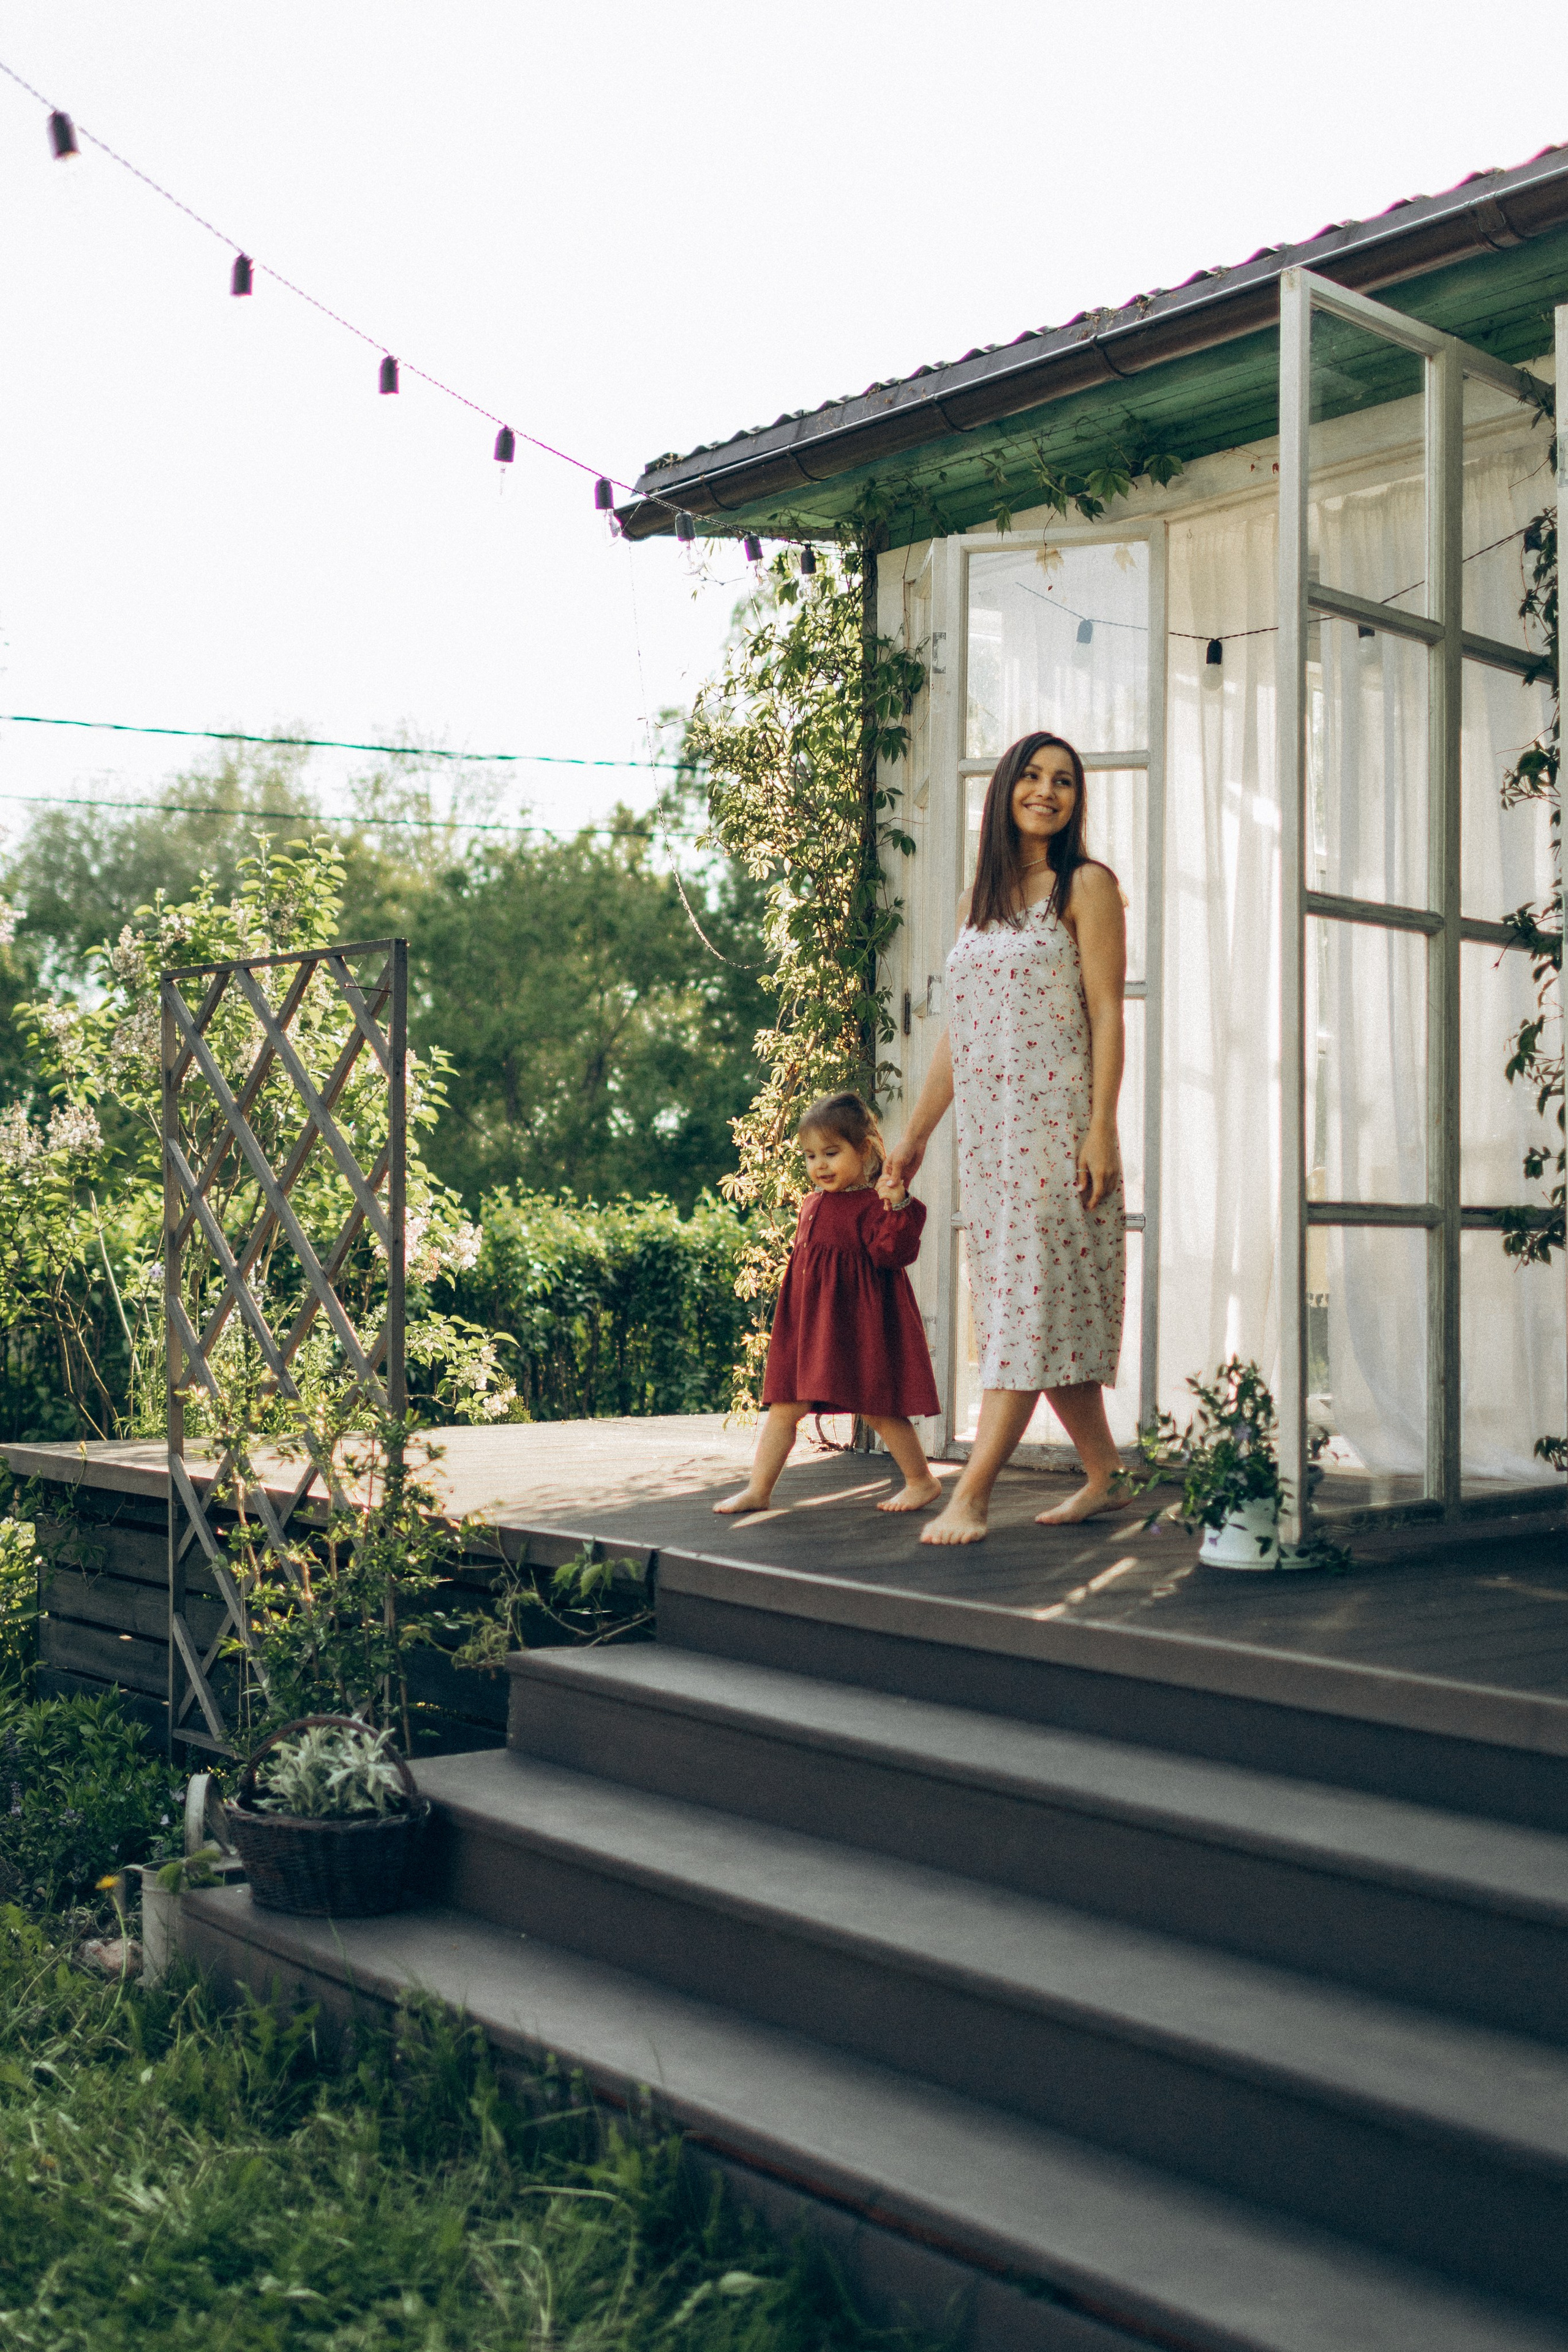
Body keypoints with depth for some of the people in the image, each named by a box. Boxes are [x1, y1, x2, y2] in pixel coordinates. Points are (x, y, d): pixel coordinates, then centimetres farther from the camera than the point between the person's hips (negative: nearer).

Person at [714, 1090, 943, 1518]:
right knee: (785, 1406, 5)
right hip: (807, 1322, 7)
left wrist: (898, 1208, -33)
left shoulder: (871, 1205, -11)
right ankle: (758, 1490, 9)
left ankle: (922, 1481, 16)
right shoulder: (811, 1204, 13)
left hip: (856, 1322, -7)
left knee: (876, 1409, 0)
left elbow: (893, 1253, -23)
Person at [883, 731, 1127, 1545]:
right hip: (986, 1126, 7)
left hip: (1054, 1121, -6)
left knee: (1031, 1295, -9)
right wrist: (915, 1133, 18)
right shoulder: (979, 898, 17)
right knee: (1026, 1302, 7)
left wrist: (1102, 1128, -15)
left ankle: (970, 1495, -13)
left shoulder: (1086, 885, 0)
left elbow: (1106, 1013, -7)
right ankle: (1105, 1475, 17)